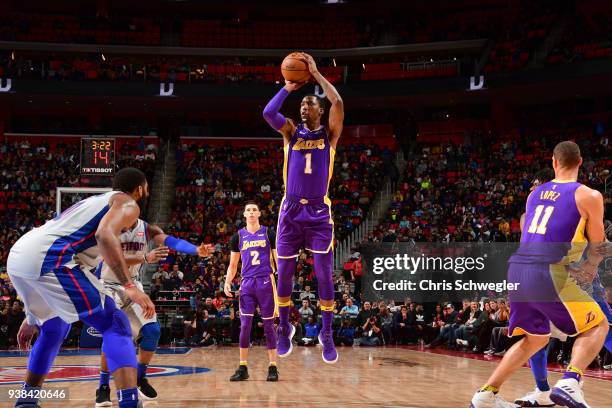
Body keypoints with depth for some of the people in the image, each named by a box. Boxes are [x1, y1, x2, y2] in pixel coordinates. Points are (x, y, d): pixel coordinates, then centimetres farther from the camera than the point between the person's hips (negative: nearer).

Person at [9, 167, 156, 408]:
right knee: (116, 325, -3)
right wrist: (129, 286, -20)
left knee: (53, 328, 33)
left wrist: (33, 317, 41)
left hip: (16, 257, 9)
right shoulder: (127, 203, 11)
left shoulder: (95, 202, 36)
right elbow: (105, 235, -14)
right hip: (49, 260, -9)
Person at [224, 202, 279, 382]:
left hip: (266, 282, -2)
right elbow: (233, 265, 15)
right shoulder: (238, 236, 9)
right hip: (247, 283, 2)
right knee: (245, 325, -2)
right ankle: (243, 368, 3)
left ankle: (273, 367, 6)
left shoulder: (269, 234, 3)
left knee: (268, 325, 1)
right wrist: (227, 282, 0)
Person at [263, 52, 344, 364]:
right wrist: (289, 86, -6)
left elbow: (338, 104, -13)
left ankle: (327, 335, 8)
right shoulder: (291, 132, 9)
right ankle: (285, 329, 22)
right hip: (291, 212, 2)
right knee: (284, 274, 5)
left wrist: (316, 74, -8)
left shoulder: (329, 133, 5)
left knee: (325, 276, -3)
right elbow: (267, 113, -11)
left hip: (319, 213, -2)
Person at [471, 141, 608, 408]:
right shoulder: (589, 196, 2)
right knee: (597, 325, 12)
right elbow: (598, 246, 9)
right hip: (548, 273, -6)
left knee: (535, 339, 24)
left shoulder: (535, 193, 19)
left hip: (517, 269, 6)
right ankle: (569, 382, -12)